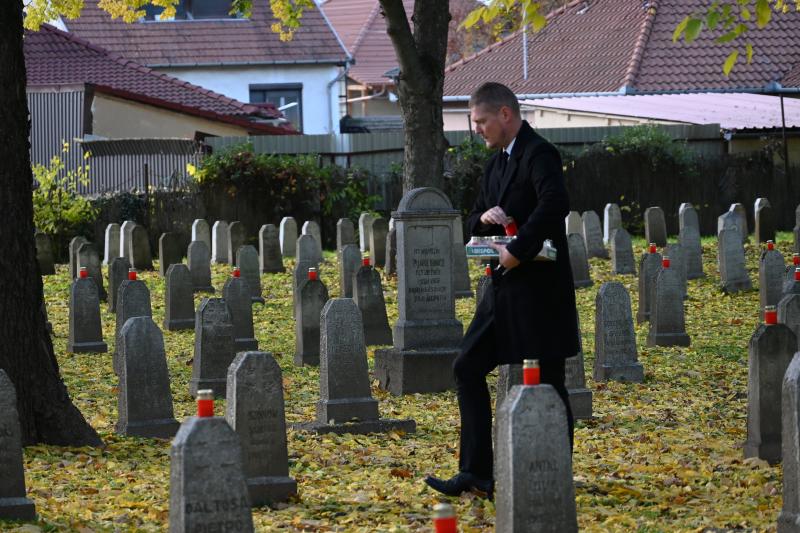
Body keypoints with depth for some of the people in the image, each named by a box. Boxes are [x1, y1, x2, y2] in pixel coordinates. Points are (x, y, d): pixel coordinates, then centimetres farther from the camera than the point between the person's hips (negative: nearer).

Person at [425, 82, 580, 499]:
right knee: (468, 369, 6)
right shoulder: (496, 164, 16)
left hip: (539, 288, -10)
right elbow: (473, 224, 20)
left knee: (547, 384, -2)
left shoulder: (539, 154, -13)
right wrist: (484, 217, -3)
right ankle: (477, 473, 8)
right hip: (505, 290, 10)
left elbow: (555, 203, -30)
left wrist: (518, 250, -28)